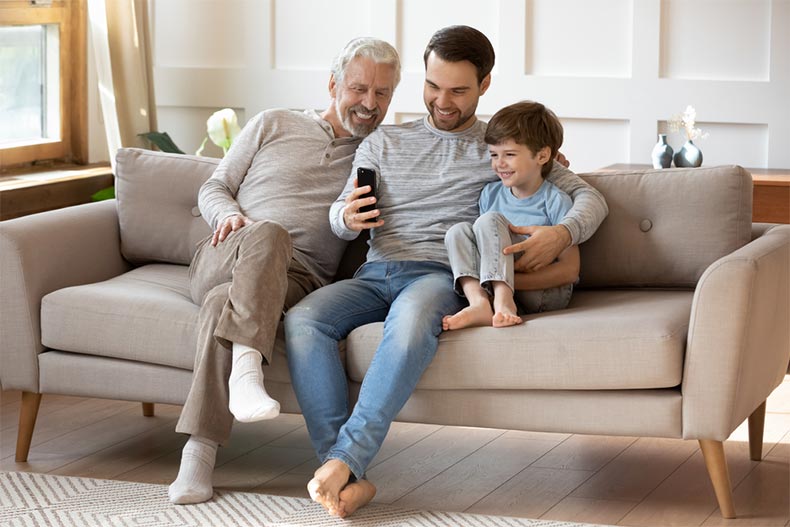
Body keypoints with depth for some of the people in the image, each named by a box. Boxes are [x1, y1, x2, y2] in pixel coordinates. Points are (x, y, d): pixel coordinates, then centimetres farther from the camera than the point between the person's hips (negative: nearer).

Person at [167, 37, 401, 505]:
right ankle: (246, 371, -55)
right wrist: (230, 215, -2)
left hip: (296, 279, 0)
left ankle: (200, 454, -44)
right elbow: (213, 188, 19)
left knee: (225, 304, -37)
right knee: (267, 234, -38)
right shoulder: (274, 125, 19)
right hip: (223, 260, 1)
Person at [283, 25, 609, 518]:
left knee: (411, 320, -41)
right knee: (302, 320, -30)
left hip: (442, 274, -3)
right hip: (375, 272, 3)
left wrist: (561, 233, -11)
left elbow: (590, 197, 13)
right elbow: (340, 217, 20)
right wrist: (346, 217, -7)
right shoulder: (384, 142, 24)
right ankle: (350, 479, -36)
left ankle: (346, 458, -43)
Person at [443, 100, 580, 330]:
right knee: (459, 230, -12)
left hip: (547, 290, -6)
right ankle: (479, 302, -34)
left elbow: (570, 270, -13)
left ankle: (504, 301, -39)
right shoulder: (490, 194, 11)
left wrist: (511, 279, -24)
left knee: (490, 220, -20)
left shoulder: (556, 201, -6)